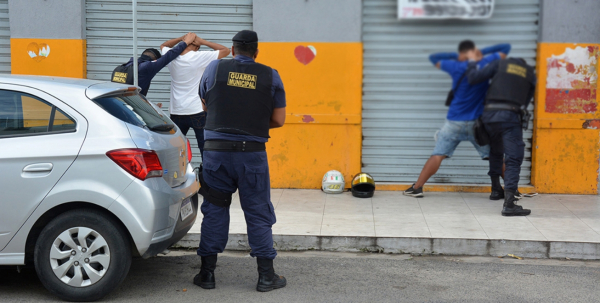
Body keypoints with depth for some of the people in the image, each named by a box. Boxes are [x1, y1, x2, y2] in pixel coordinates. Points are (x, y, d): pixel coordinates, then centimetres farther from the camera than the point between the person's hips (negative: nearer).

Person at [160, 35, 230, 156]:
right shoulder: (200, 57, -11)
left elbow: (163, 46, 27)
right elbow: (225, 50, -3)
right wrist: (202, 41, -2)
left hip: (176, 113, 4)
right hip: (198, 111, -4)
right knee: (205, 148, 2)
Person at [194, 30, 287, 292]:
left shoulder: (214, 69, 3)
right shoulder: (270, 76, 2)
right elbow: (279, 120, 4)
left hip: (216, 151, 1)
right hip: (252, 153, -1)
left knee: (214, 210, 11)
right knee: (258, 213, 7)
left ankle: (207, 273, 16)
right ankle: (266, 275, 12)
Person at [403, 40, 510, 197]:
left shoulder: (456, 67, -4)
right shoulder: (485, 64, -3)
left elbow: (433, 58, 11)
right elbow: (506, 48, 8)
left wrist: (455, 56, 8)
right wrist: (483, 53, 9)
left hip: (455, 122, -1)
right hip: (478, 122, 1)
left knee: (438, 155, 0)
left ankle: (417, 188, -1)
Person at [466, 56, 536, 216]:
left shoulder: (500, 64, 15)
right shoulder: (530, 75, 19)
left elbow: (473, 78, 6)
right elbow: (525, 101, 20)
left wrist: (472, 64, 25)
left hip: (490, 114, 3)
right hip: (510, 117, -2)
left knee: (496, 152, 27)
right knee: (513, 159, -6)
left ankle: (496, 188, 41)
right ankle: (508, 204, -20)